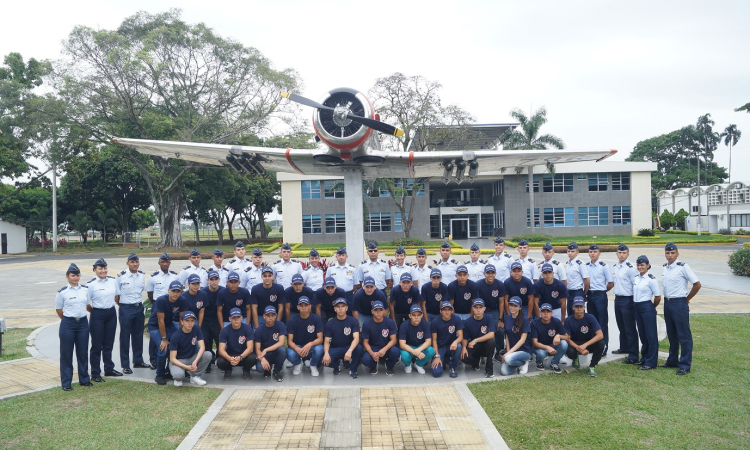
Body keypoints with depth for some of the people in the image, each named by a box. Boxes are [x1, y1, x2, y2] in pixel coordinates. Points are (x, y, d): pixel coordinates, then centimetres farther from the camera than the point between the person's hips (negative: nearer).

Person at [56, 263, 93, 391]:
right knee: (66, 353, 4)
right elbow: (58, 310, 2)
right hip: (68, 324, -3)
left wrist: (80, 316, 13)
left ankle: (84, 379, 24)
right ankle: (66, 382, 16)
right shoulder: (62, 292, -7)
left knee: (83, 352, 11)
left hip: (83, 323, 3)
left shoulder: (86, 289, 3)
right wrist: (69, 319, 8)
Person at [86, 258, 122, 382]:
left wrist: (111, 307, 11)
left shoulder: (113, 281, 3)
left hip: (111, 313, 4)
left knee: (109, 344, 14)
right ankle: (95, 374, 12)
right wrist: (93, 311, 1)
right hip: (97, 315, -4)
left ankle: (109, 369, 28)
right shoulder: (91, 284, -9)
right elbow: (86, 303, -6)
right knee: (97, 345, 3)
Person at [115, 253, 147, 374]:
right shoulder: (121, 276, -10)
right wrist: (121, 305, -1)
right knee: (125, 337, 3)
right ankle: (125, 365, 12)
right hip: (126, 309, -4)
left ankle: (138, 361, 27)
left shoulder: (142, 276, 4)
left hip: (139, 307, 4)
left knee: (138, 335, 13)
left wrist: (140, 304, 9)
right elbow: (116, 294, -4)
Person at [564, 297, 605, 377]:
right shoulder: (568, 321, -12)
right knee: (569, 352, -35)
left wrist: (585, 345, -35)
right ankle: (575, 359, 8)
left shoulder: (590, 318, -15)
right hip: (575, 344, 0)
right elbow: (567, 339, -15)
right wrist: (579, 348, -33)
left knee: (601, 343, -31)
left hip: (589, 344, 0)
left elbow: (600, 335, -24)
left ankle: (592, 367, -9)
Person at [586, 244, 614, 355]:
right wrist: (586, 293, 7)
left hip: (600, 296, -5)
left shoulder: (604, 266, -8)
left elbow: (611, 283, -5)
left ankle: (603, 348, 6)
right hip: (589, 296, 5)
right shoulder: (586, 266, 7)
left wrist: (601, 291, 3)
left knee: (602, 322, 0)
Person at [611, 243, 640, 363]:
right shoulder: (615, 267, 10)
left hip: (627, 300, -8)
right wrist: (617, 295, 17)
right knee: (621, 326, 21)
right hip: (617, 299, 8)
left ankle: (633, 356, 2)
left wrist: (634, 300, -12)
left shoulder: (630, 268, -14)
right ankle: (624, 348, 38)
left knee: (630, 328, -3)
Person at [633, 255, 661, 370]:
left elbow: (658, 297, -7)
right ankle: (644, 358, 26)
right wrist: (635, 304, 11)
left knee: (651, 335, 0)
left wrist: (651, 308, 6)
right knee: (642, 334, 15)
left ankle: (651, 362, 6)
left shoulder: (651, 279, -11)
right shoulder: (635, 278, 8)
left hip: (647, 308, -7)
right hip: (636, 308, 7)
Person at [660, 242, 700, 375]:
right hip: (667, 303, 7)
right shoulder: (665, 268, 9)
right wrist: (667, 300, 11)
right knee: (671, 334, 16)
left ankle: (685, 365, 5)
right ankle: (672, 361, 27)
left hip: (679, 303, -7)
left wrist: (687, 299, -4)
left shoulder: (683, 267, -12)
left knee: (684, 335, -1)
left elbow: (697, 284, -11)